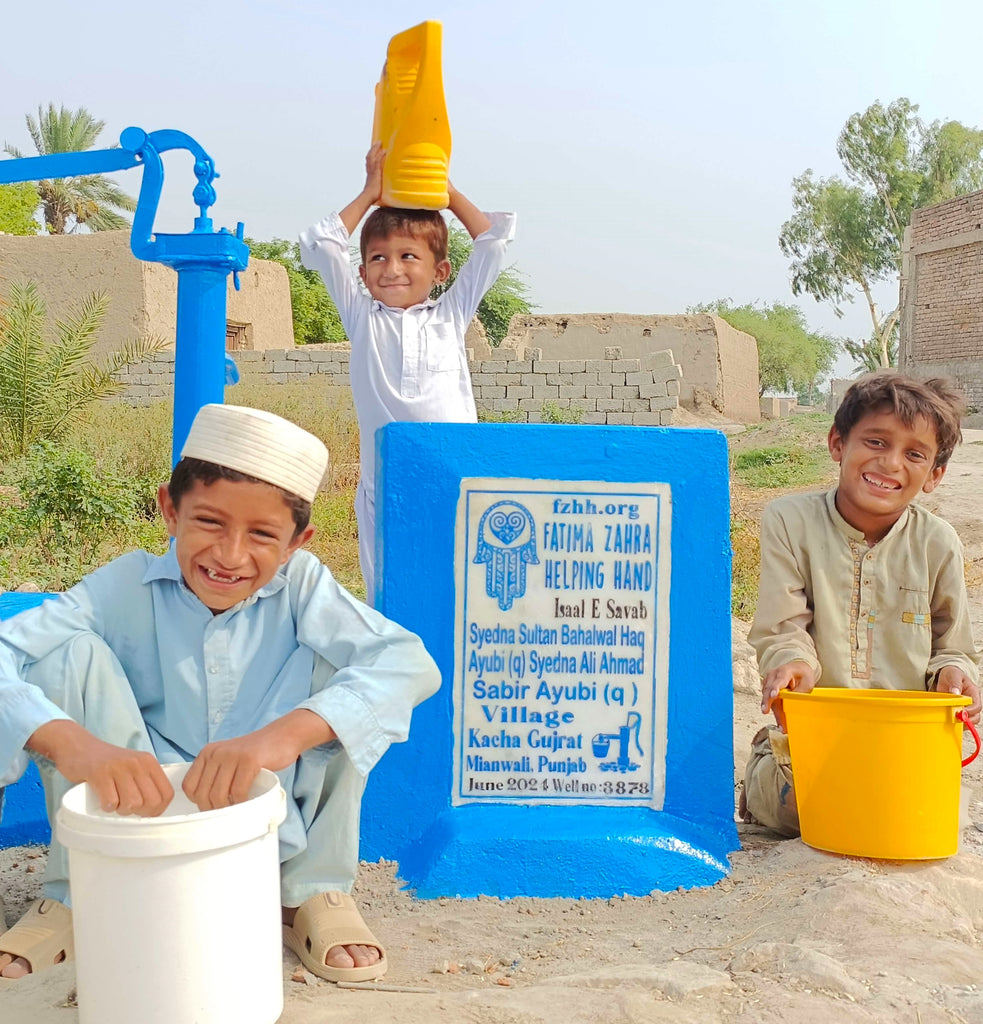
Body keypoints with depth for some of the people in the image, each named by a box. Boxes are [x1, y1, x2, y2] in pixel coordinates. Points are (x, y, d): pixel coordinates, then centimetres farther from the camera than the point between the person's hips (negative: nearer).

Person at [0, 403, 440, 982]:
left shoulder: (301, 584, -15)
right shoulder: (128, 587, -14)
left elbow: (412, 663, -31)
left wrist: (283, 734, -47)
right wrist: (70, 741, -47)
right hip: (143, 809, 1)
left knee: (336, 657, -23)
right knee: (76, 651, -21)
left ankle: (314, 891, -8)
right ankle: (80, 892, -5)